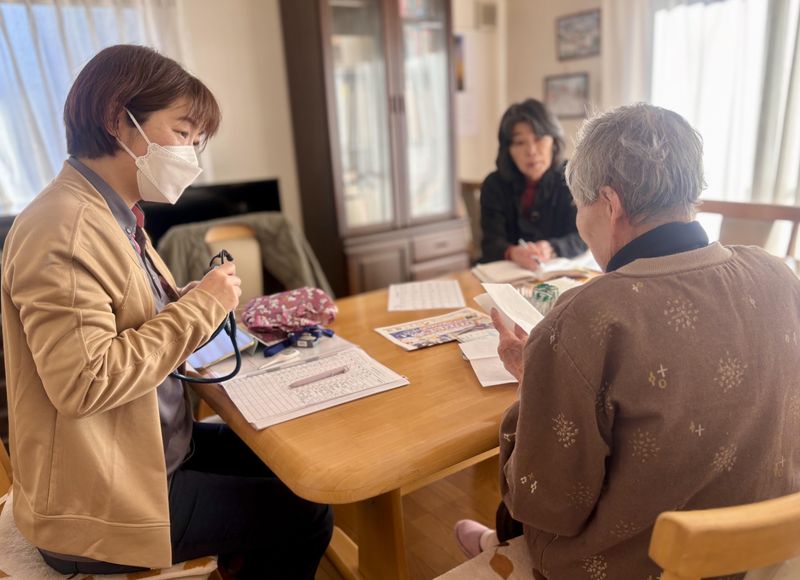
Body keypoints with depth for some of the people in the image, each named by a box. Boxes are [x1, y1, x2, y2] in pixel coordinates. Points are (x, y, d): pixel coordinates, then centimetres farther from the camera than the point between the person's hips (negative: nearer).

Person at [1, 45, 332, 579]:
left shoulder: (114, 216, 6)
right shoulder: (63, 228, -24)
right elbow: (84, 381, -29)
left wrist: (204, 303, -6)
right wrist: (201, 307, -22)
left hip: (150, 447, 9)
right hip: (102, 498, -9)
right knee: (301, 514, -5)